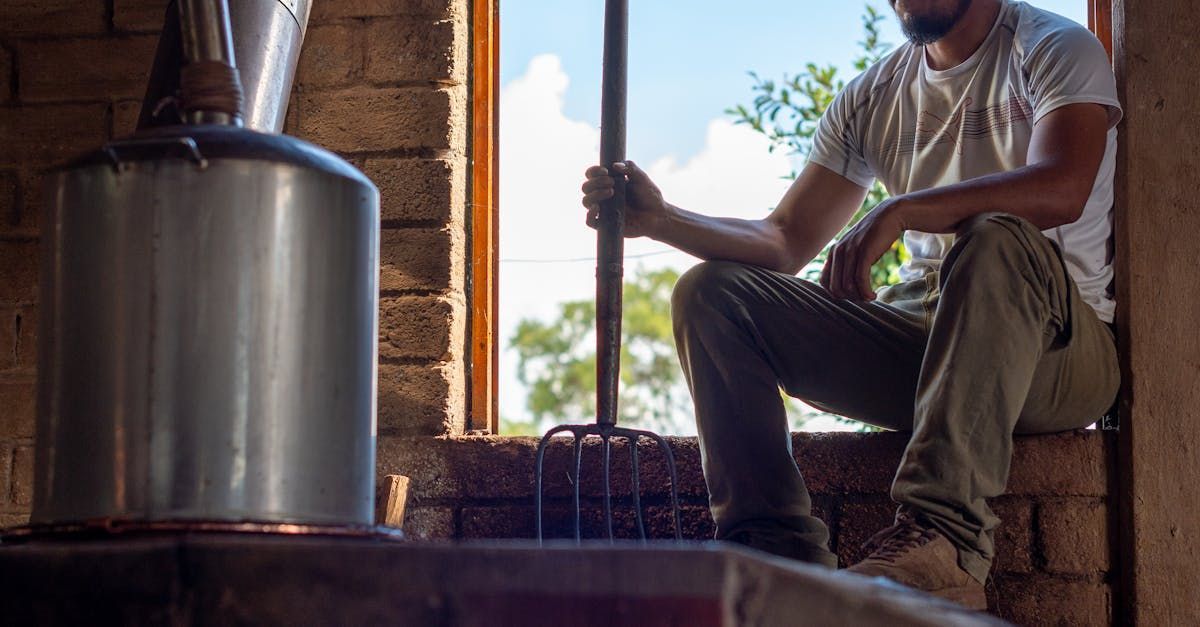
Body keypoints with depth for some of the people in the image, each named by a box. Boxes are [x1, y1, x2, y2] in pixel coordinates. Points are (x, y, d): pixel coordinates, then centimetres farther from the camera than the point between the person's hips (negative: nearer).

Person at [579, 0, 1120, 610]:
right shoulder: (871, 96, 15)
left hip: (1057, 348, -5)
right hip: (917, 340, 5)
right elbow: (786, 243, 11)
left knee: (997, 239, -37)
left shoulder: (1056, 50, -2)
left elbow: (1061, 189, -23)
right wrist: (660, 218, -5)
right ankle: (780, 551, -24)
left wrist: (900, 211, -32)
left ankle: (942, 535, -46)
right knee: (710, 292, -8)